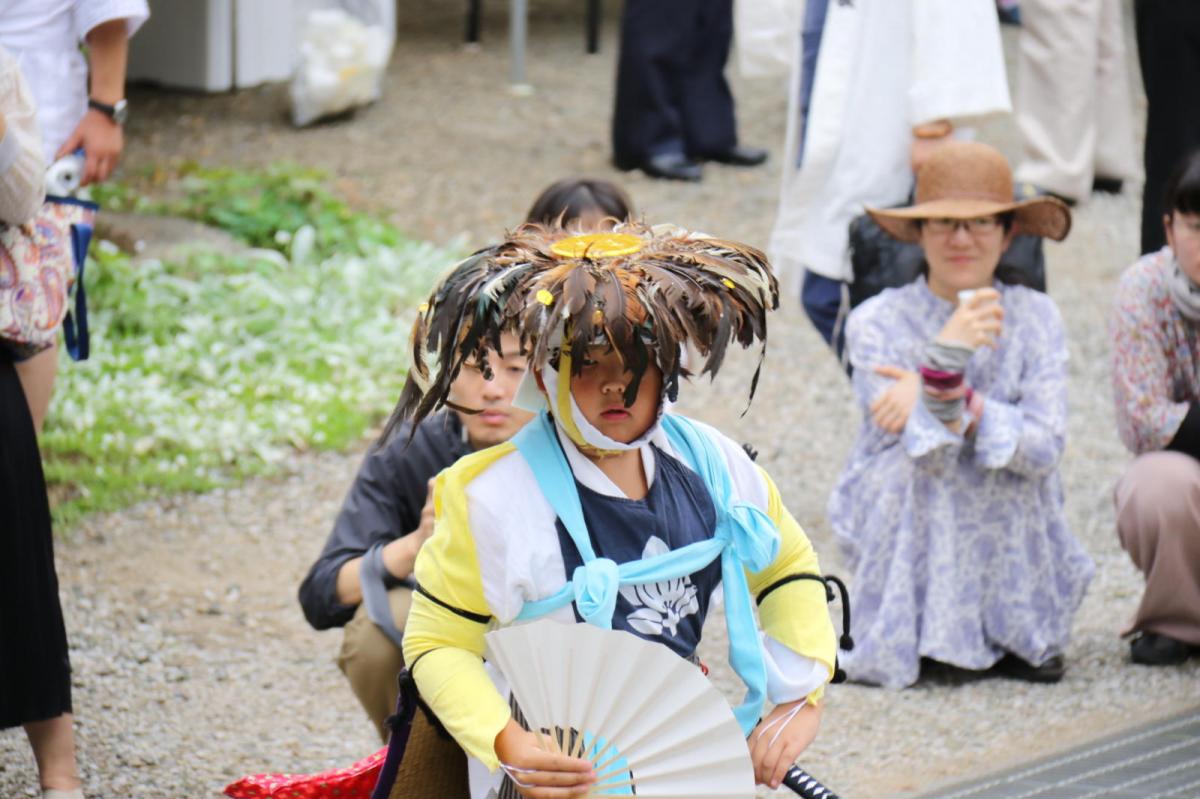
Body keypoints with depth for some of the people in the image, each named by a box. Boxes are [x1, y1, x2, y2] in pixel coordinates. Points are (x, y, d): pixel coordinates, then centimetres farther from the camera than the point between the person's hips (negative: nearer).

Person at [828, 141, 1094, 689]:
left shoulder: (1035, 318, -5)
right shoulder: (877, 322, -11)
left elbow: (1045, 447, -19)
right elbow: (918, 444, -26)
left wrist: (953, 402, -32)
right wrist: (945, 357, -44)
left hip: (1010, 528, 2)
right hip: (897, 523, -2)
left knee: (1023, 462, -26)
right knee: (910, 463, -30)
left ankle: (1019, 632, -4)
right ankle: (900, 635, -12)